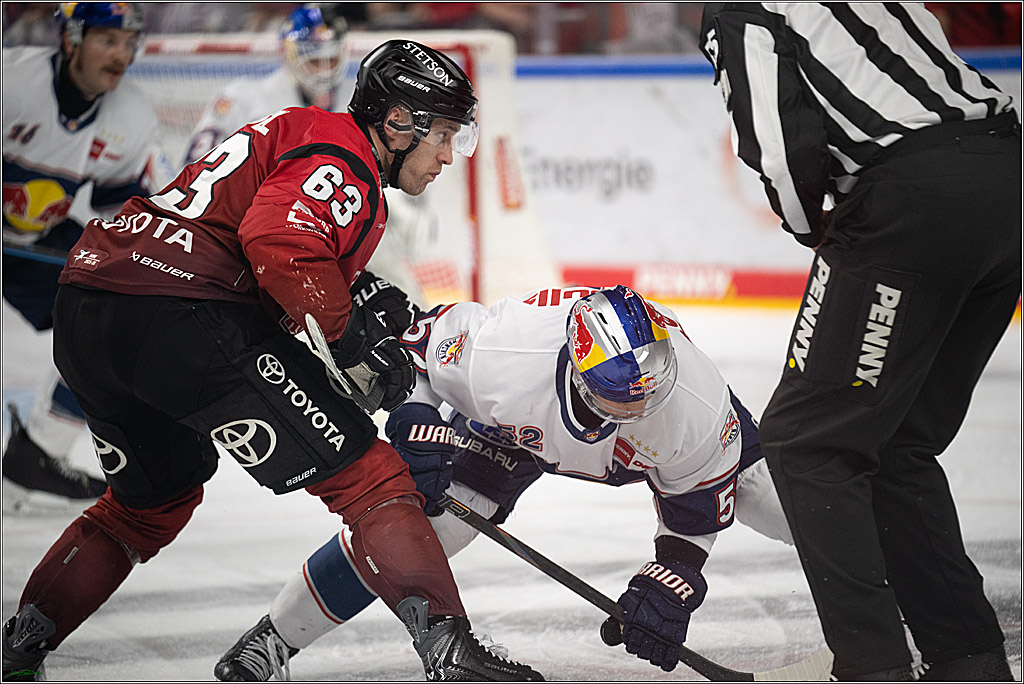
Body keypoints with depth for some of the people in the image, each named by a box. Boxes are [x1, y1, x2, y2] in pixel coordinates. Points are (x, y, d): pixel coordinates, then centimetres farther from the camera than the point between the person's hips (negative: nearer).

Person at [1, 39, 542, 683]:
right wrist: (353, 342, -10)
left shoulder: (293, 130, 29)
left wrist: (362, 298, 20)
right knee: (369, 476, -5)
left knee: (153, 498, 31)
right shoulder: (343, 157, -2)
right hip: (183, 316, -10)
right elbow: (279, 243, -20)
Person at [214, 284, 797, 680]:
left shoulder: (700, 405, -39)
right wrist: (415, 424, -28)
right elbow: (426, 338, -20)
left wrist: (670, 582, -26)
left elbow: (699, 509, -20)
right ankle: (277, 634, 2)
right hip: (520, 422, -1)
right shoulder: (500, 353, -43)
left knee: (780, 502, -4)